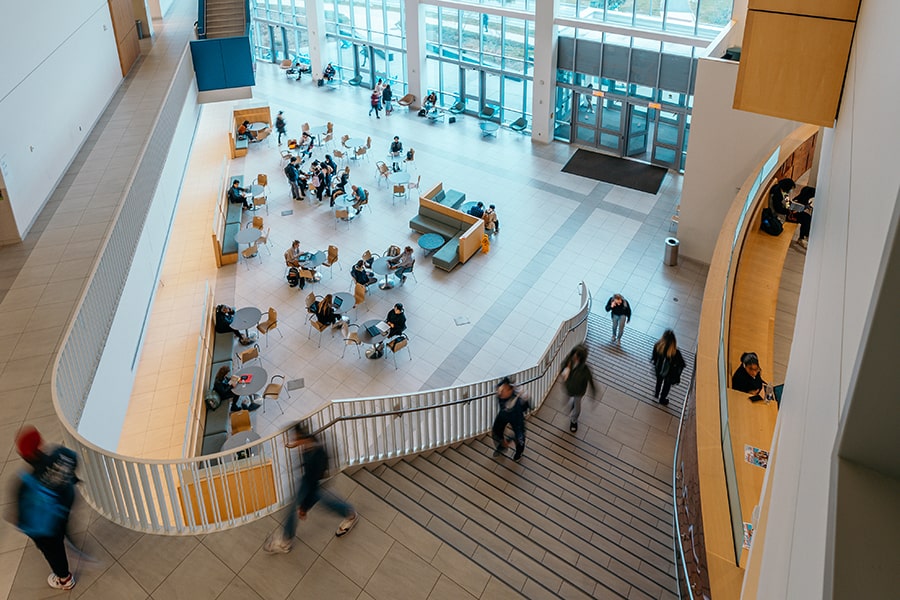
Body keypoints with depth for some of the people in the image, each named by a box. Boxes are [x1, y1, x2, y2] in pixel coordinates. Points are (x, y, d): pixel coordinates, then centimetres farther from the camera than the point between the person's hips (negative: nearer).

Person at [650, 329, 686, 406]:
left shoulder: (657, 346, -29)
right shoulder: (675, 352, -38)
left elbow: (654, 358, -9)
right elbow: (681, 364, -23)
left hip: (658, 370, 2)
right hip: (669, 374, -2)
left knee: (659, 381, 35)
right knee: (666, 386, 29)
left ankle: (656, 394, 61)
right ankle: (662, 400, 53)